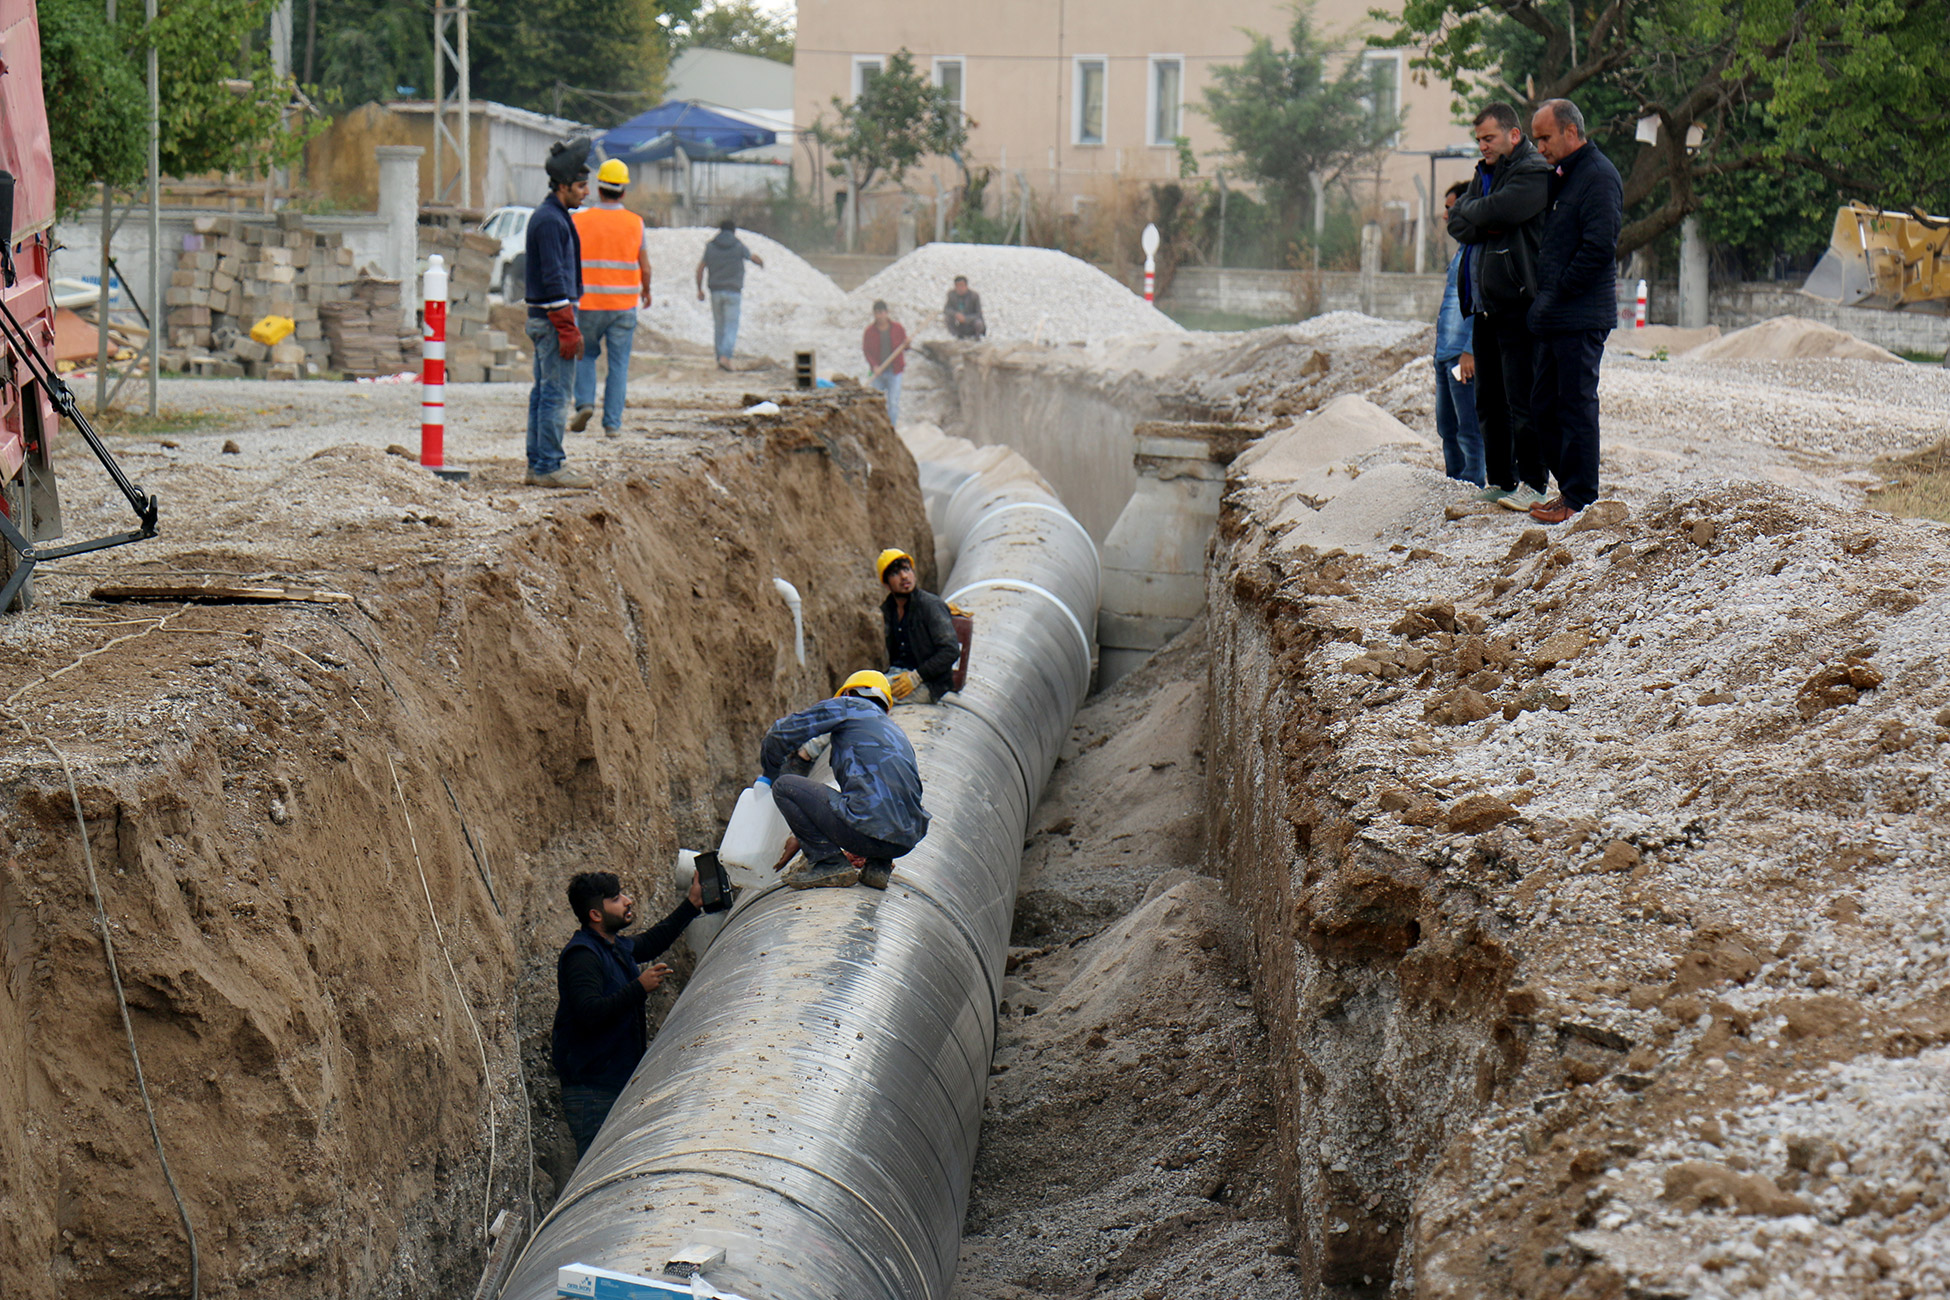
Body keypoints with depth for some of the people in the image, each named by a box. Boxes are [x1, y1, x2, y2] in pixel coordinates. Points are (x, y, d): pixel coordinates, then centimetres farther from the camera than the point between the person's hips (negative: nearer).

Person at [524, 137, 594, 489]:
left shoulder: (549, 216, 17)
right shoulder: (551, 220, -16)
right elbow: (553, 279, -20)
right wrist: (568, 330, -21)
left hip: (541, 316, 11)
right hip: (553, 315, -11)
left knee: (543, 393, 11)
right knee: (556, 393, -8)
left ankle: (537, 465, 15)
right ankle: (549, 467, -7)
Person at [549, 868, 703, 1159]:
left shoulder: (619, 948, 13)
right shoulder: (581, 955, -17)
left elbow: (652, 941, 36)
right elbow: (590, 1013, -30)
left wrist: (692, 905, 34)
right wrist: (639, 988, -26)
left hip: (621, 1082, 10)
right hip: (594, 1091, -10)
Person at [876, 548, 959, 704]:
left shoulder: (931, 605, -8)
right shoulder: (888, 609, 13)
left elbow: (951, 651, -13)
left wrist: (916, 677, -19)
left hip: (929, 684, -6)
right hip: (896, 673, 6)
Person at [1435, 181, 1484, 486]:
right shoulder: (1464, 247, 19)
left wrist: (1470, 350, -22)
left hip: (1465, 355, -10)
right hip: (1446, 352, 10)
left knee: (1469, 429, -8)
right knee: (1447, 427, 14)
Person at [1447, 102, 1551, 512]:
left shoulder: (1534, 172, -7)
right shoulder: (1486, 172, 19)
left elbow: (1498, 210, -20)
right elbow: (1458, 224, 9)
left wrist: (1469, 212, 0)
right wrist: (1485, 225, -10)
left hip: (1517, 304, -9)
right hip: (1485, 305, 9)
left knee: (1522, 399, -8)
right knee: (1489, 401, 11)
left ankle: (1532, 483, -5)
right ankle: (1500, 481, 18)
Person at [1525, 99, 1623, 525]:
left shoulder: (1598, 177, -12)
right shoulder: (1561, 176, 19)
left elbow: (1599, 247, -21)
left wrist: (1560, 292, -15)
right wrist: (1544, 301, 14)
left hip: (1581, 318, -10)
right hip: (1556, 316, 10)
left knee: (1576, 405, -6)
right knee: (1545, 405, 12)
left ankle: (1579, 500, -1)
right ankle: (1569, 487, 19)